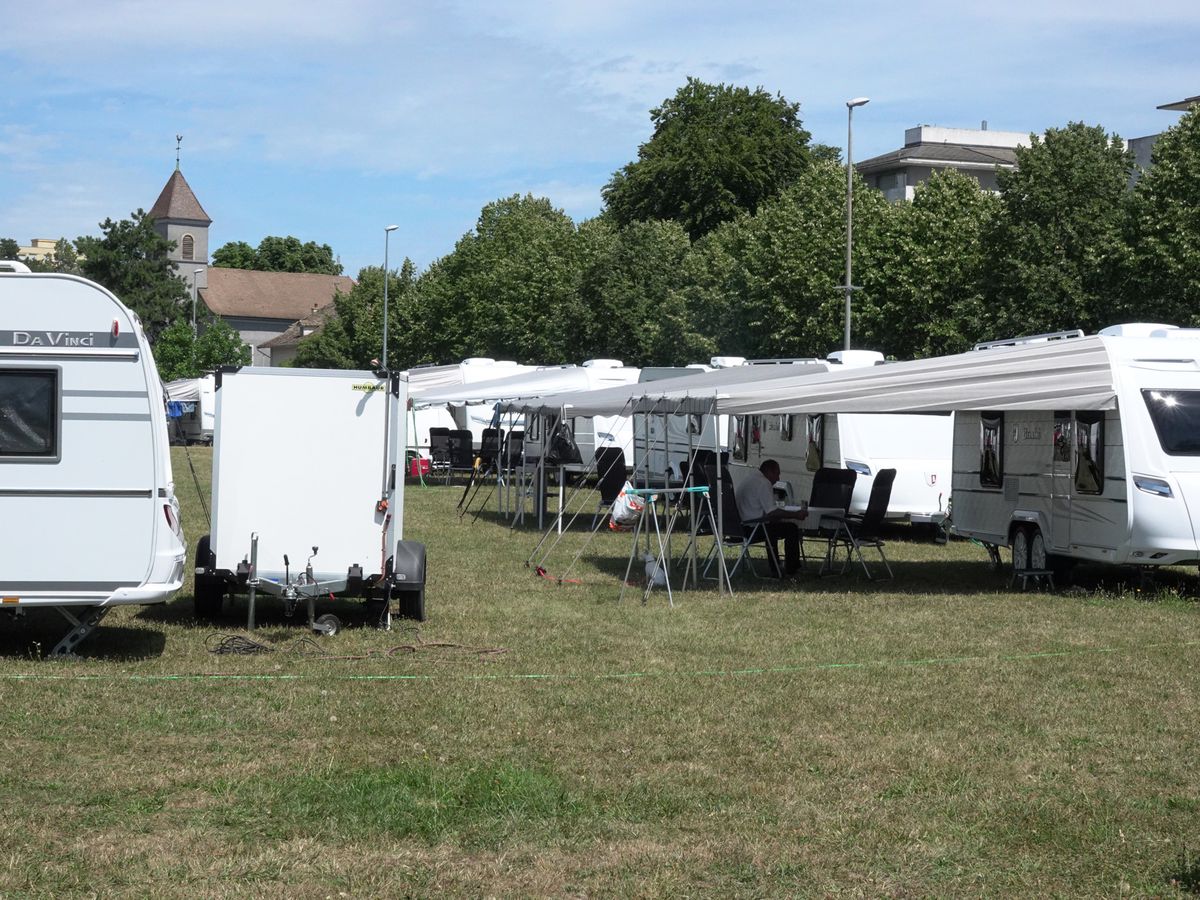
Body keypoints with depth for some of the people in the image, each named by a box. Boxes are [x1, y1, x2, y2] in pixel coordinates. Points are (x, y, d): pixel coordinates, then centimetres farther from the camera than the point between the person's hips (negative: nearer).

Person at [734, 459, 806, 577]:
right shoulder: (763, 483, -14)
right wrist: (795, 515, -12)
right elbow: (771, 512, -19)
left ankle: (775, 567, 36)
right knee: (792, 528, -1)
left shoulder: (750, 478, 19)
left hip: (741, 525, 10)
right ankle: (791, 568, 6)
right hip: (752, 528, -10)